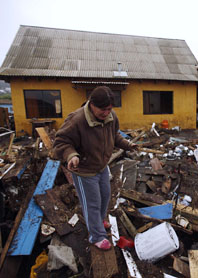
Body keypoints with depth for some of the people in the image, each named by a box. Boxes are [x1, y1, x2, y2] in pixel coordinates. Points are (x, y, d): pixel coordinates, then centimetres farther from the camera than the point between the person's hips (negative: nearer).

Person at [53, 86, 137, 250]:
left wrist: (126, 144, -2)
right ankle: (97, 236, 34)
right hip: (84, 171, -7)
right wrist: (71, 155, -44)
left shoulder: (111, 116, -9)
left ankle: (100, 219, 56)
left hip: (102, 167, 8)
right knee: (92, 204, 9)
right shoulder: (76, 120, -32)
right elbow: (61, 143, -26)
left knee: (105, 195, 25)